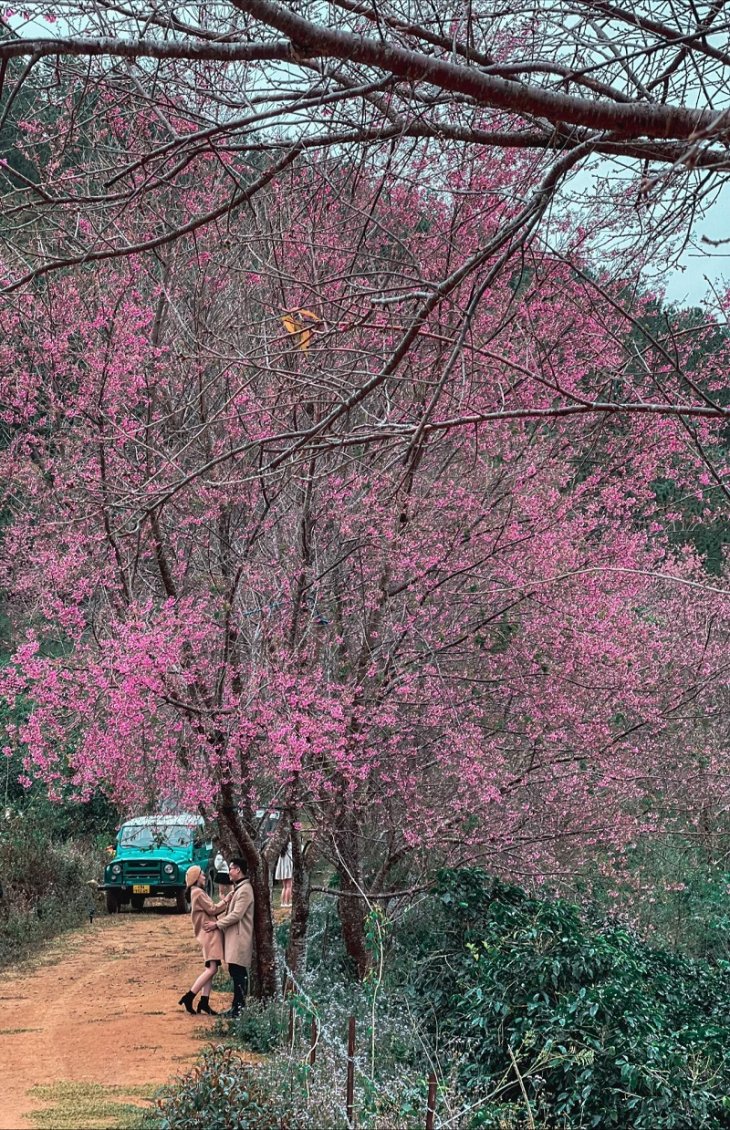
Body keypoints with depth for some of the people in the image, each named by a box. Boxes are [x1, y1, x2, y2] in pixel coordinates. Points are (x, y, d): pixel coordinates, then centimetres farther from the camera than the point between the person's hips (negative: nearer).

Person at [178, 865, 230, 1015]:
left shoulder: (197, 893, 21)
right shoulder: (198, 893, -10)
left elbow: (210, 910, 17)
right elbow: (212, 909, -12)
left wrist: (225, 903, 8)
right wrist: (226, 901, -2)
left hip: (208, 934, 10)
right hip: (209, 933, -10)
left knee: (210, 969, 6)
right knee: (212, 968, -15)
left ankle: (204, 1002, 4)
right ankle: (189, 996, -16)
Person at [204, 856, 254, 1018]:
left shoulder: (245, 890, -14)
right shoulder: (237, 889, 18)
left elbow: (236, 915, -19)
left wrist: (217, 924, -11)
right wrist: (217, 920, 10)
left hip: (239, 937, -10)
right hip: (233, 936, 10)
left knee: (238, 973, -9)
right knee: (236, 973, 10)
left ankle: (239, 1007, -7)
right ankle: (237, 1006, 13)